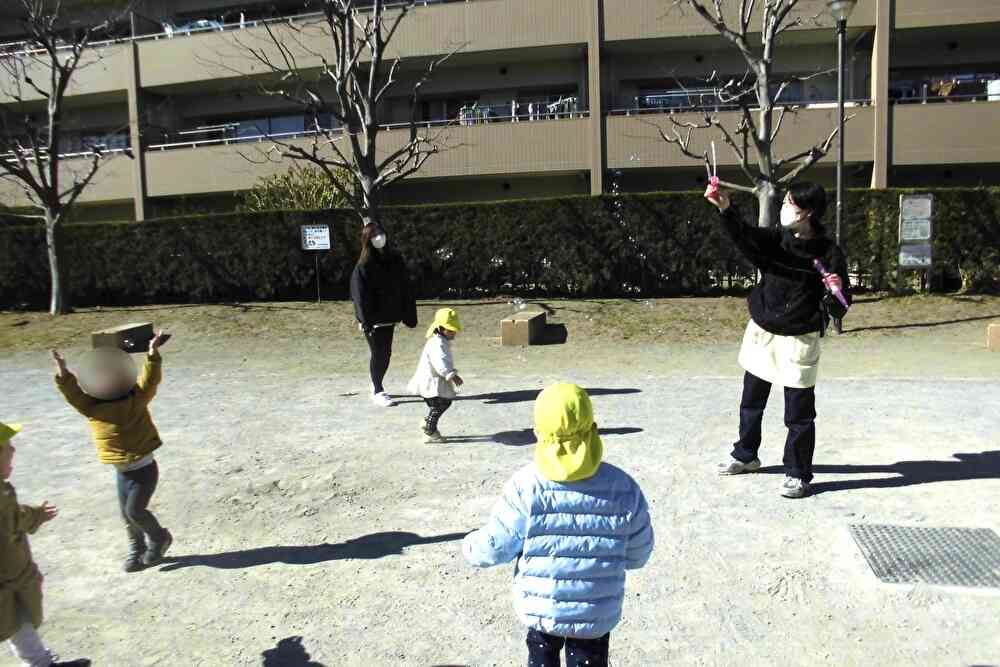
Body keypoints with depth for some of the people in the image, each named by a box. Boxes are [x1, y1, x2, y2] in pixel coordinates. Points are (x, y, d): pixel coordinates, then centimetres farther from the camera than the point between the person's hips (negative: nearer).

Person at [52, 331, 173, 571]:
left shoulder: (135, 401, -14)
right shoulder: (93, 407, -4)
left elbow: (149, 381, -27)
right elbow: (73, 394, -18)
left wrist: (153, 354, -41)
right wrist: (63, 373, -34)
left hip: (144, 469, -5)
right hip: (122, 471, 5)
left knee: (134, 511, -5)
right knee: (127, 514, 14)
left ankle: (159, 538, 21)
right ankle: (137, 551, 32)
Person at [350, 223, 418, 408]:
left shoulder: (395, 259, 5)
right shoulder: (363, 266, -10)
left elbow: (405, 289, 7)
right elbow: (360, 296, -13)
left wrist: (409, 315, 3)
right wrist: (366, 321, -19)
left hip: (389, 317, 5)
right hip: (373, 319, -5)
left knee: (385, 353, 13)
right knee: (378, 354, 1)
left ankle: (377, 387, 30)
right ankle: (378, 392, 13)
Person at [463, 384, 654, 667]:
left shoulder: (525, 486, -21)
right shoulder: (622, 488, -16)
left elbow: (493, 549, -12)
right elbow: (637, 555, -4)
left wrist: (470, 545, 11)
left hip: (539, 609, 0)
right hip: (596, 615, 0)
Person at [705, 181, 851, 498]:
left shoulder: (829, 254, -11)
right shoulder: (775, 240, -2)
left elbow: (838, 310, -9)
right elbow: (745, 237, -23)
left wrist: (836, 293, -31)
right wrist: (726, 209, -38)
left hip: (799, 340, -5)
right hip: (761, 331, 5)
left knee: (799, 413, 2)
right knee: (751, 402, 19)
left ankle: (798, 474, 19)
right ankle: (745, 455, 39)